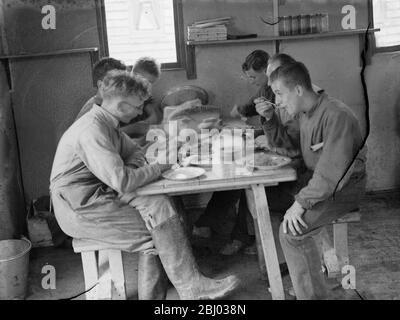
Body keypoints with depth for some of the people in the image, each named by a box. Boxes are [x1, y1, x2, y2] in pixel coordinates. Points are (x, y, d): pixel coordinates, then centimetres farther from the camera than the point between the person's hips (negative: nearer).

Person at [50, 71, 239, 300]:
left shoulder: (108, 124, 10)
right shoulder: (92, 130, -22)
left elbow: (134, 151, 22)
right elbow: (122, 182, -28)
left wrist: (129, 170, -3)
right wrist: (161, 166, -13)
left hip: (97, 197, 9)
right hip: (78, 210, -9)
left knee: (158, 204, -10)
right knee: (160, 211, -17)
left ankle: (152, 295, -7)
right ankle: (192, 287, -6)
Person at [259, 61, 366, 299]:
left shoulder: (337, 116, -25)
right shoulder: (304, 113, 5)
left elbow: (331, 172, -29)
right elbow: (285, 142, 20)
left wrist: (301, 202, -29)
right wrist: (270, 118, 4)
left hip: (342, 189, -10)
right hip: (315, 181, 10)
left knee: (290, 232, -23)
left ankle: (313, 294, -6)